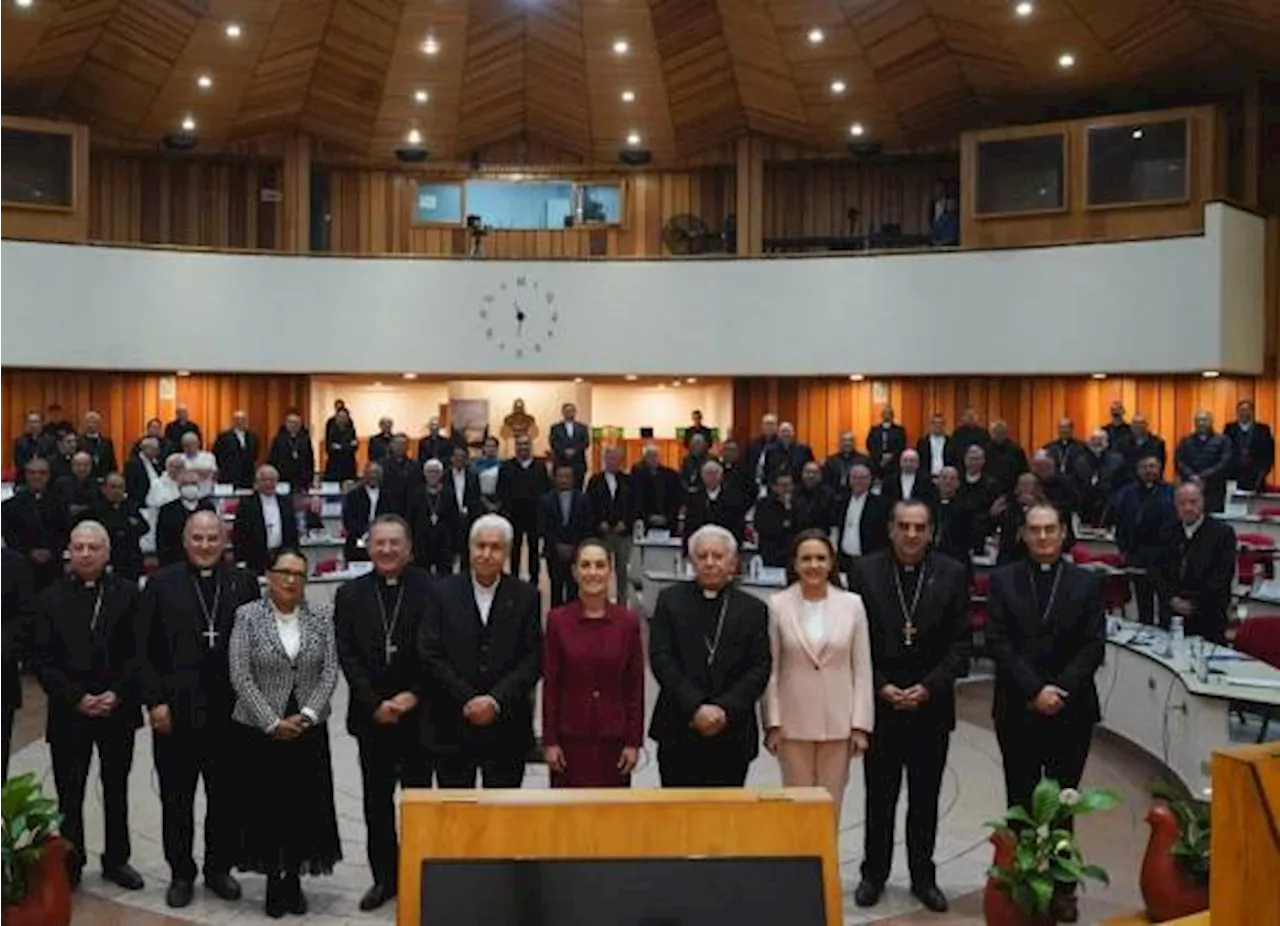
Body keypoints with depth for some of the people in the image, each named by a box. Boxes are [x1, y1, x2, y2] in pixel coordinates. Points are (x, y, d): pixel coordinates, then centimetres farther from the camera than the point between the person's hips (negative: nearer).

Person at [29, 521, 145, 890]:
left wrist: (117, 694, -12)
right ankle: (69, 865, 17)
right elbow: (42, 659, -2)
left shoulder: (127, 593, 0)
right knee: (69, 794, 4)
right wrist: (76, 698, -12)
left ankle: (117, 859, 24)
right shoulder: (51, 598, 1)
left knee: (117, 790, 12)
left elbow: (138, 652, -1)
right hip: (68, 712, 0)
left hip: (118, 710, 1)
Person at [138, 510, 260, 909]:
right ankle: (181, 873, 24)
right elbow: (145, 650, 0)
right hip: (175, 711, -1)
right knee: (176, 799, 10)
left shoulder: (244, 583, 3)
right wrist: (154, 701, -7)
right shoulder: (161, 584, 1)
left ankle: (219, 868, 26)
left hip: (228, 711, 1)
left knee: (226, 796, 10)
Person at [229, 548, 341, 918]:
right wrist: (272, 722, -12)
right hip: (260, 729, -2)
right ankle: (273, 880, 15)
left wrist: (307, 715, -11)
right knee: (267, 805, 3)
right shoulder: (247, 616, -4)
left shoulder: (322, 616, 2)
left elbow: (330, 671, 0)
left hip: (308, 729, 2)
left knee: (305, 805, 5)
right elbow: (240, 676, -8)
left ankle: (294, 878, 17)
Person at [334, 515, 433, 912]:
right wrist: (375, 704, -9)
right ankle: (385, 876, 20)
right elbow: (347, 656, 0)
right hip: (372, 714, 3)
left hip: (418, 712, -2)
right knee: (377, 800, 9)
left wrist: (413, 696, -12)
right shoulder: (351, 594, 4)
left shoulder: (430, 590, -5)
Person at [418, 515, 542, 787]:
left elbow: (533, 659, -2)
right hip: (451, 727, 0)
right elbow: (430, 654, -3)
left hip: (507, 727, 0)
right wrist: (468, 700, -10)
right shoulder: (442, 593, 2)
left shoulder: (525, 596, 2)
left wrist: (496, 700, -13)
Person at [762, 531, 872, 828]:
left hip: (838, 724, 1)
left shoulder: (851, 604, -1)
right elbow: (770, 669, -1)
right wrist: (772, 723, -4)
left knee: (831, 804, 8)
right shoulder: (778, 605, -4)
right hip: (794, 723, -1)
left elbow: (862, 669, 1)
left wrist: (860, 725, -2)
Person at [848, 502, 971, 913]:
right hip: (880, 701, 0)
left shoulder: (953, 574, 0)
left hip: (931, 704, 1)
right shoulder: (864, 571, -2)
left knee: (926, 798, 10)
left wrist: (928, 687, -11)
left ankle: (923, 877, 22)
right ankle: (874, 874, 21)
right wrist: (881, 686, -10)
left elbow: (961, 642, -1)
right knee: (879, 796, 8)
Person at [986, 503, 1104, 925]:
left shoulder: (1086, 583, 5)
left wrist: (1060, 689, -12)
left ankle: (1062, 887, 11)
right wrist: (1034, 690, -12)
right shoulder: (1003, 580, 4)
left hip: (1071, 710, 0)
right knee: (1021, 800, 6)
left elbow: (1094, 646, -1)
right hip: (1017, 709, 0)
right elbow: (997, 642, -3)